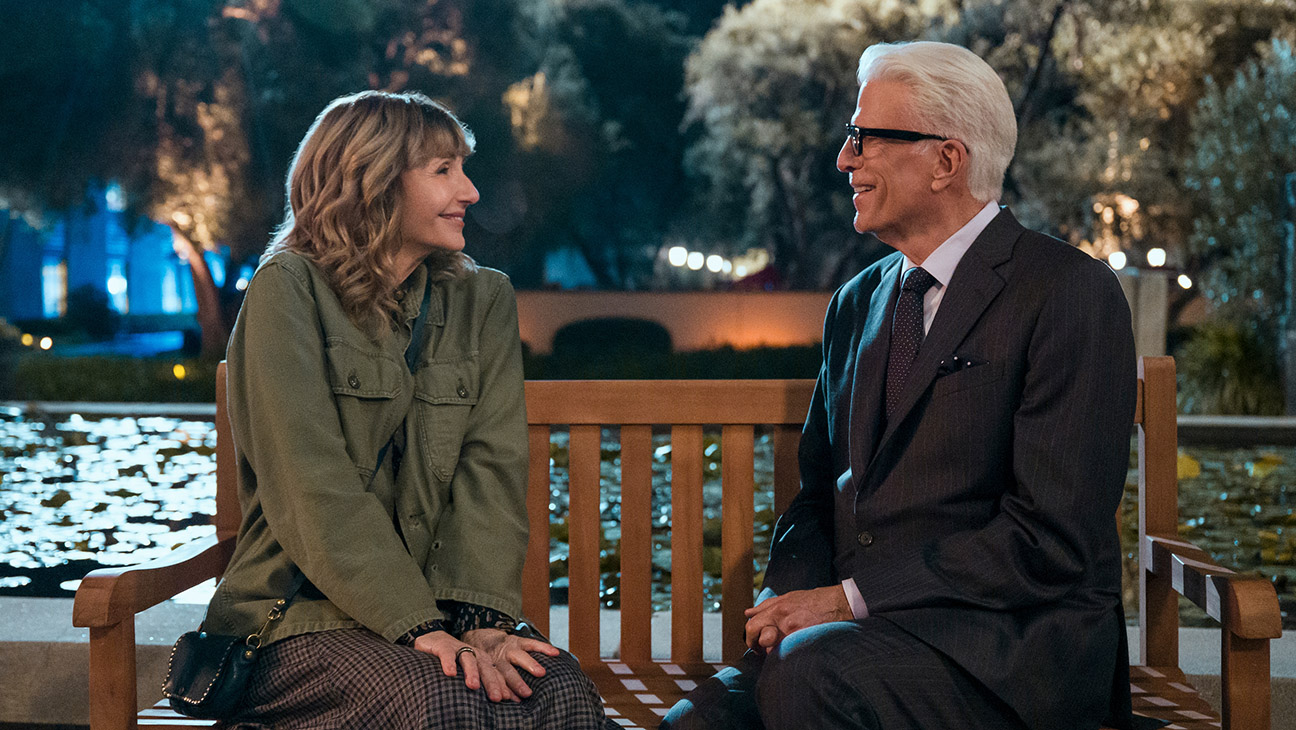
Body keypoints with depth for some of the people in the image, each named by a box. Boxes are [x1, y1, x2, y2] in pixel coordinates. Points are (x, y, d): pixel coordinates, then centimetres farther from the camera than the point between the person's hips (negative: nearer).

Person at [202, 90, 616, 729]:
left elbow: (493, 468, 0)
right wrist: (418, 626, -23)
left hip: (437, 597, 4)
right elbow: (312, 486, -14)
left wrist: (479, 616, -17)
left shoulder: (483, 301, 12)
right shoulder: (289, 290, -4)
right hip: (303, 611, -4)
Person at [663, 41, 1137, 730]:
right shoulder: (855, 304, 17)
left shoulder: (1071, 293, -6)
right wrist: (786, 594, -2)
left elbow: (1051, 536, -14)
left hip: (1010, 651, -5)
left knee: (808, 670, -33)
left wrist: (852, 596, -15)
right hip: (864, 635, 5)